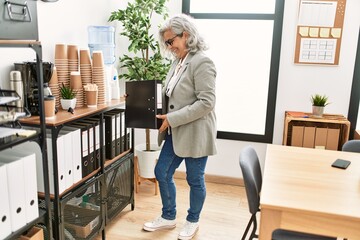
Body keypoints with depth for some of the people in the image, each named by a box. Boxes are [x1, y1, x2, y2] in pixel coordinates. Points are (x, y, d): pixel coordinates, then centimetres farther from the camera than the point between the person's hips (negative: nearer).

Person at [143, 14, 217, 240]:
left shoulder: (202, 62, -17)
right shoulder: (178, 62, 9)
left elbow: (207, 102, -23)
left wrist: (172, 118, -22)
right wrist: (164, 115, 1)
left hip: (195, 133, -8)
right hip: (175, 133, 9)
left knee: (195, 180, 10)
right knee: (162, 173, 14)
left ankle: (193, 221, 34)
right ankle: (168, 217, 35)